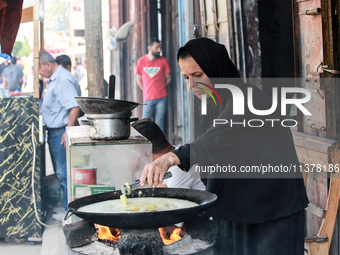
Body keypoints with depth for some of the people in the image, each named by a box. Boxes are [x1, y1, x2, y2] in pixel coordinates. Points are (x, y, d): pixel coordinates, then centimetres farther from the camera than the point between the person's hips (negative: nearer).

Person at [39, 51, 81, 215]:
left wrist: (68, 131, -27)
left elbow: (74, 106, -26)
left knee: (64, 173, -5)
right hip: (54, 132, 11)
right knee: (60, 172, 17)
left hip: (61, 132, -11)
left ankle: (69, 209, 2)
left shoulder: (63, 79, -18)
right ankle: (68, 206, 26)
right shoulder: (53, 79, 16)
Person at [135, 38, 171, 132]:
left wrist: (160, 89, 4)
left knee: (160, 122, 1)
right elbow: (139, 79, 12)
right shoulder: (141, 61, 3)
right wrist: (146, 91, 6)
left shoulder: (163, 61, 2)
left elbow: (168, 78, 9)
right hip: (148, 98, 1)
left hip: (162, 98, -1)